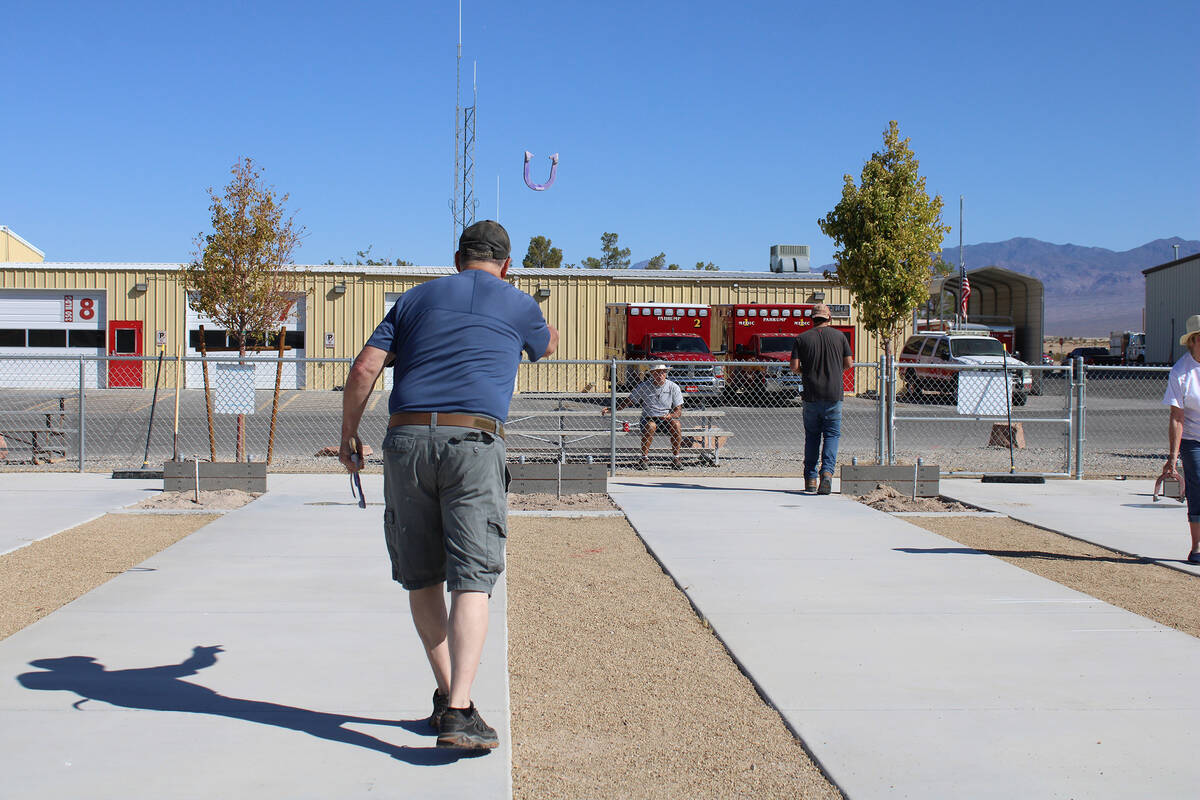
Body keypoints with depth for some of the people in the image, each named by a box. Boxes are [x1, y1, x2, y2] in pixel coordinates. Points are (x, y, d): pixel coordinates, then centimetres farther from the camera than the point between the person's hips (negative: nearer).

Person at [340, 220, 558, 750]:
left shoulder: (416, 299, 18)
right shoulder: (518, 305, 14)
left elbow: (364, 370, 8)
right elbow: (546, 346, 38)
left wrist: (348, 434, 19)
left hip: (407, 439, 3)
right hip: (473, 442, -2)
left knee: (422, 579, 14)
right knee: (471, 581, -7)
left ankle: (447, 696, 22)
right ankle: (458, 713, -19)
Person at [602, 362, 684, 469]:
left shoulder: (673, 387, 0)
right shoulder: (643, 387, 1)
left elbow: (679, 411, -2)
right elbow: (627, 401, 5)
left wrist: (670, 415, -25)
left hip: (667, 417, 1)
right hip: (649, 417, -1)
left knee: (676, 425, -32)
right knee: (650, 426, -35)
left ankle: (675, 458, -16)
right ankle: (644, 458, -21)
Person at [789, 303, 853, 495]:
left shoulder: (801, 338, 0)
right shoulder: (839, 336, 2)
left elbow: (794, 367, -5)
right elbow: (849, 363, 3)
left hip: (811, 395, 0)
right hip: (834, 394, 0)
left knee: (812, 436, 11)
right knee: (832, 435, 4)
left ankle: (810, 479, 12)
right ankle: (827, 471, -16)